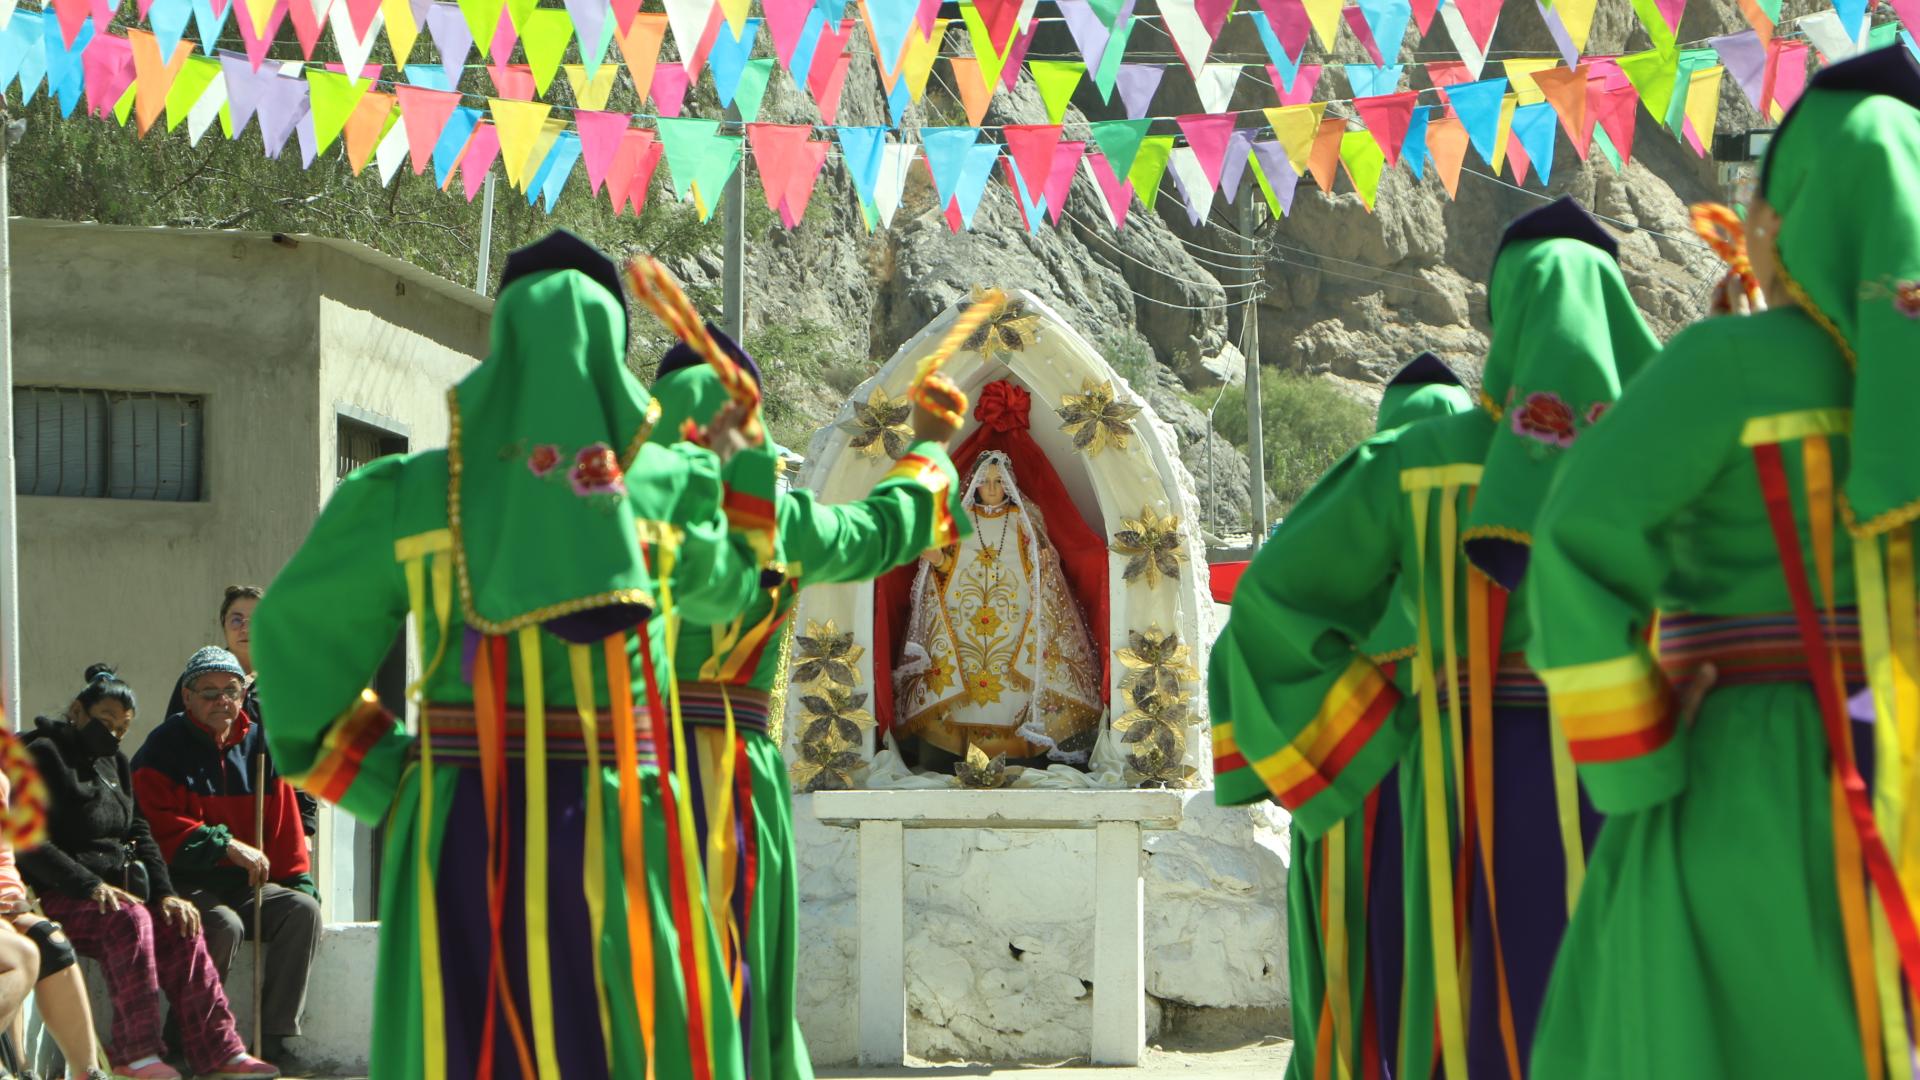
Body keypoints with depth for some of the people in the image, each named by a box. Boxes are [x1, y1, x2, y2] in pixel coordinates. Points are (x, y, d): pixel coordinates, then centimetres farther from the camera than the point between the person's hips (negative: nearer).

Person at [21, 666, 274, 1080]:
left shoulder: (115, 763, 20)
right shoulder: (42, 756, -5)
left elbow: (139, 835, 17)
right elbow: (29, 845, -15)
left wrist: (164, 893, 0)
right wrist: (90, 886, -23)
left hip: (115, 888, 8)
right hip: (57, 896, -8)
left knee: (180, 927, -14)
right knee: (129, 921, -32)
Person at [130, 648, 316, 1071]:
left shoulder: (258, 743, 12)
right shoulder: (165, 746, -3)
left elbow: (285, 820, 16)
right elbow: (157, 825, -14)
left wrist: (298, 880, 5)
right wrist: (226, 845, -21)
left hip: (248, 884, 5)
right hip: (185, 883, -5)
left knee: (303, 908, -21)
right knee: (225, 925, -34)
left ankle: (275, 1037, -20)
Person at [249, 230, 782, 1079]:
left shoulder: (412, 494, 1)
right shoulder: (667, 487, 1)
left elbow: (297, 632, 7)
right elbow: (724, 586, 21)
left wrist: (382, 783, 11)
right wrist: (735, 465, 33)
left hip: (466, 830, 0)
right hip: (620, 830, 0)